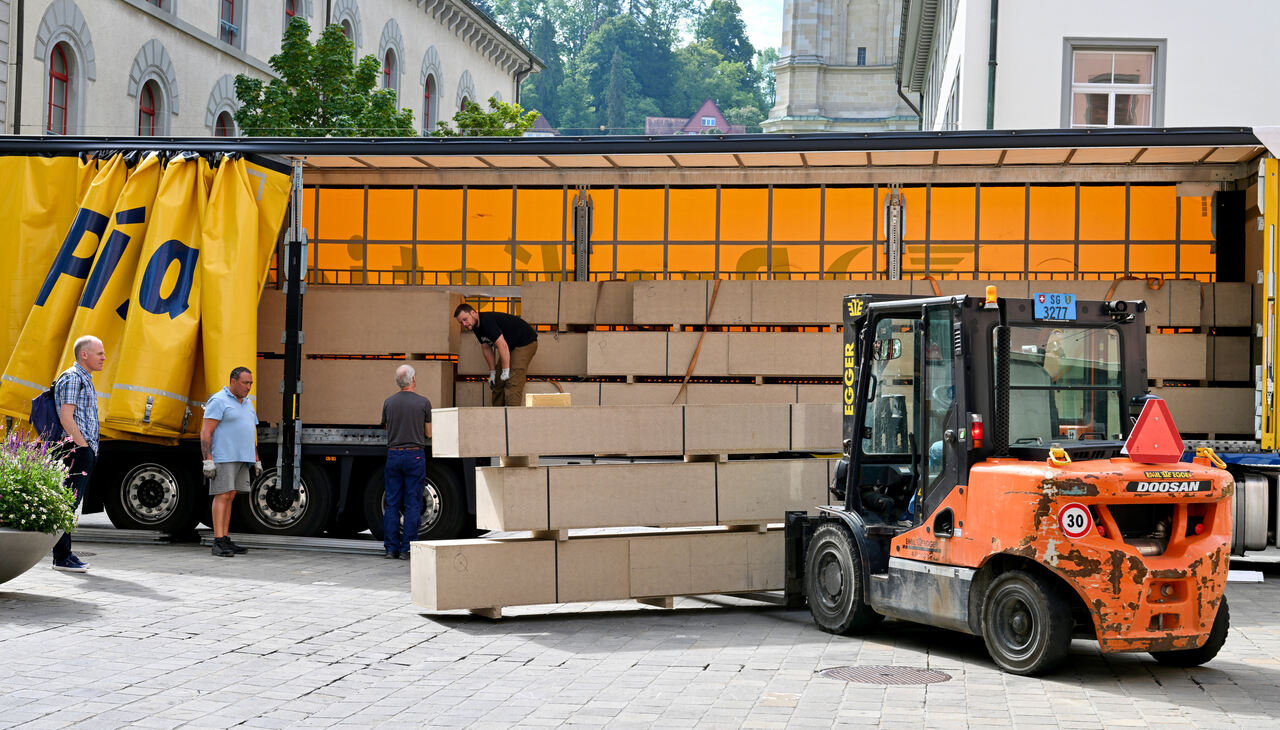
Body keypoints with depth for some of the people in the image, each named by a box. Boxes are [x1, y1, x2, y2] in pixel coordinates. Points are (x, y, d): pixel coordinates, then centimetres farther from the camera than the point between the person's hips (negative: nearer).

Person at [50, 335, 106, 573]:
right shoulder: (72, 378, -10)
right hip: (77, 452, -10)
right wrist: (83, 446, -17)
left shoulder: (85, 379, 21)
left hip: (86, 451, 10)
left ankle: (65, 553, 17)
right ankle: (62, 557, -7)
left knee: (71, 503, 12)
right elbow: (66, 418, -17)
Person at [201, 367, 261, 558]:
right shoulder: (218, 401, -10)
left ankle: (225, 541, 8)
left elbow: (251, 434, 22)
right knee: (222, 496, -12)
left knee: (230, 497, 7)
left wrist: (256, 461, 18)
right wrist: (208, 461, -20)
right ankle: (218, 543, -14)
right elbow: (205, 432, -14)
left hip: (242, 457, 8)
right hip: (223, 457, -8)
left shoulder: (247, 403, 16)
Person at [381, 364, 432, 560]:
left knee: (391, 504, 7)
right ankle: (406, 549, -1)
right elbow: (428, 434, 2)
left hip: (393, 455, 3)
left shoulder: (388, 402, 3)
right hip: (415, 455, -3)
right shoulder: (423, 403, -4)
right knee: (412, 505, 1)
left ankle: (391, 549, 6)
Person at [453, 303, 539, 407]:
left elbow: (502, 346, -33)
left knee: (513, 383, -20)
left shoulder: (487, 321, -30)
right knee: (498, 382, 8)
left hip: (526, 343, -10)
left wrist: (506, 371, -29)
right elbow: (486, 348, 10)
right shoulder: (476, 327, 1)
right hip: (512, 346, 10)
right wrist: (492, 372, 7)